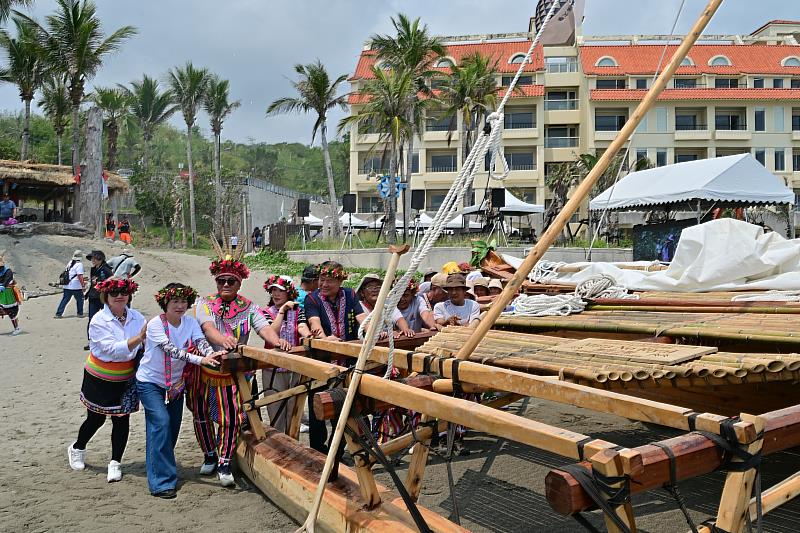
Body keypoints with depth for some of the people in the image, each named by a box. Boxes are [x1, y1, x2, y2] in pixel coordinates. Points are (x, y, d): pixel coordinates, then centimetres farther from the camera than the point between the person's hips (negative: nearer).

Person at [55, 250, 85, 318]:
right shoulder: (79, 264, -12)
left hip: (67, 286, 6)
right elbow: (80, 276, -19)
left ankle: (58, 313, 7)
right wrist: (83, 285, -16)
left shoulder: (70, 263, 12)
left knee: (64, 300, 9)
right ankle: (80, 314, 14)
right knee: (80, 299, 9)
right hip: (76, 287, -6)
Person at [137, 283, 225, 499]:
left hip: (176, 383, 5)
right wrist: (200, 360, -45)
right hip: (150, 382, -5)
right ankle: (161, 482, -15)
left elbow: (201, 341, -21)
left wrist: (211, 355, -45)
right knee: (161, 423, -19)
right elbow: (171, 350, -32)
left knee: (172, 428, 9)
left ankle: (163, 467, 32)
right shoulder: (155, 324, -20)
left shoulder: (190, 323, -5)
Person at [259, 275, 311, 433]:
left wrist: (307, 335, -36)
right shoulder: (266, 312, 2)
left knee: (293, 409, 10)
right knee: (276, 410, 3)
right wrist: (282, 310, -17)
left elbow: (302, 326, -14)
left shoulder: (298, 311, 7)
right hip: (273, 369, -2)